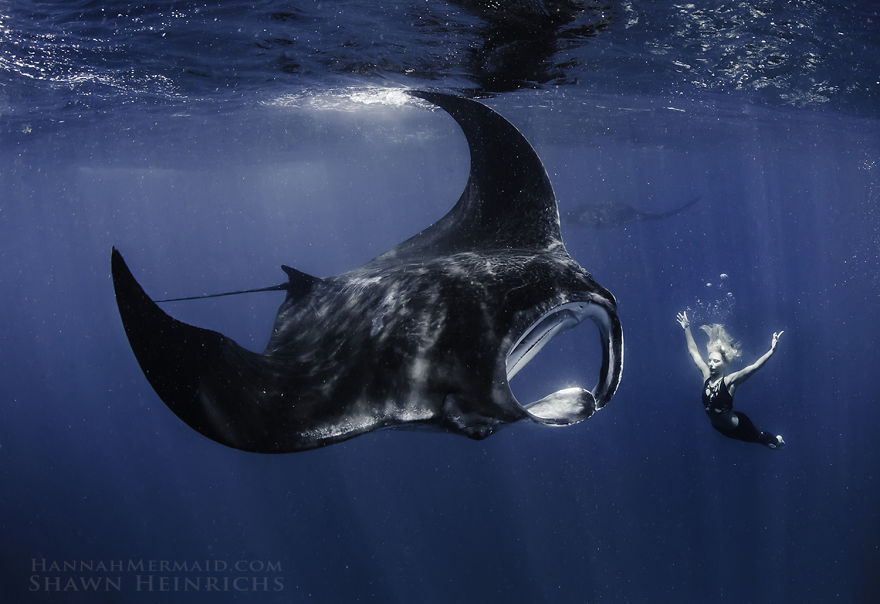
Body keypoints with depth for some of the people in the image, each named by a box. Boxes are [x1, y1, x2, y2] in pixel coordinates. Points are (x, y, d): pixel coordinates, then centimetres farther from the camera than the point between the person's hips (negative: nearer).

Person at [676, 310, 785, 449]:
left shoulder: (729, 382, -27)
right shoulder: (706, 376, -14)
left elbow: (754, 367, -39)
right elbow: (693, 351, -8)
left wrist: (772, 350, -51)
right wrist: (687, 328, -8)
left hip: (738, 426, -5)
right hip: (719, 427, 5)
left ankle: (776, 440, 51)